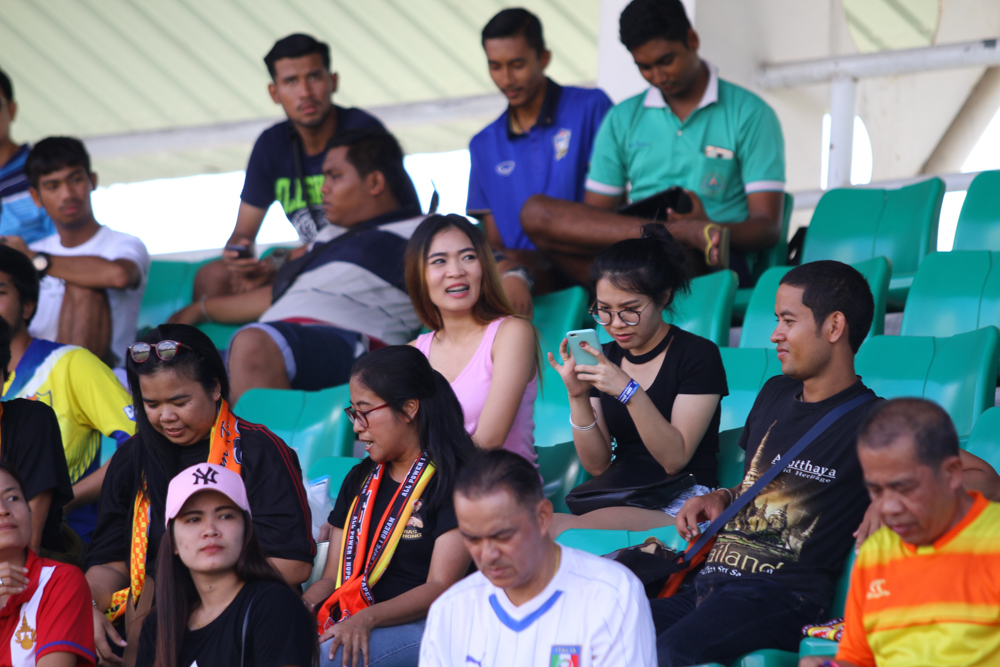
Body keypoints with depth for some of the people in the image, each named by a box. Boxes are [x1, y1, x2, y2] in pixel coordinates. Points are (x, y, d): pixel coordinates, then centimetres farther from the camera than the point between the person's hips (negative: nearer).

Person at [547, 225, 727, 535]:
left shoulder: (698, 355, -3)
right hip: (620, 501, 5)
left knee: (565, 532, -33)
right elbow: (597, 466, 8)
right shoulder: (604, 357, 13)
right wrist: (578, 396, -7)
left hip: (684, 503, -5)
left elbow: (674, 459, -12)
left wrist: (629, 391, -24)